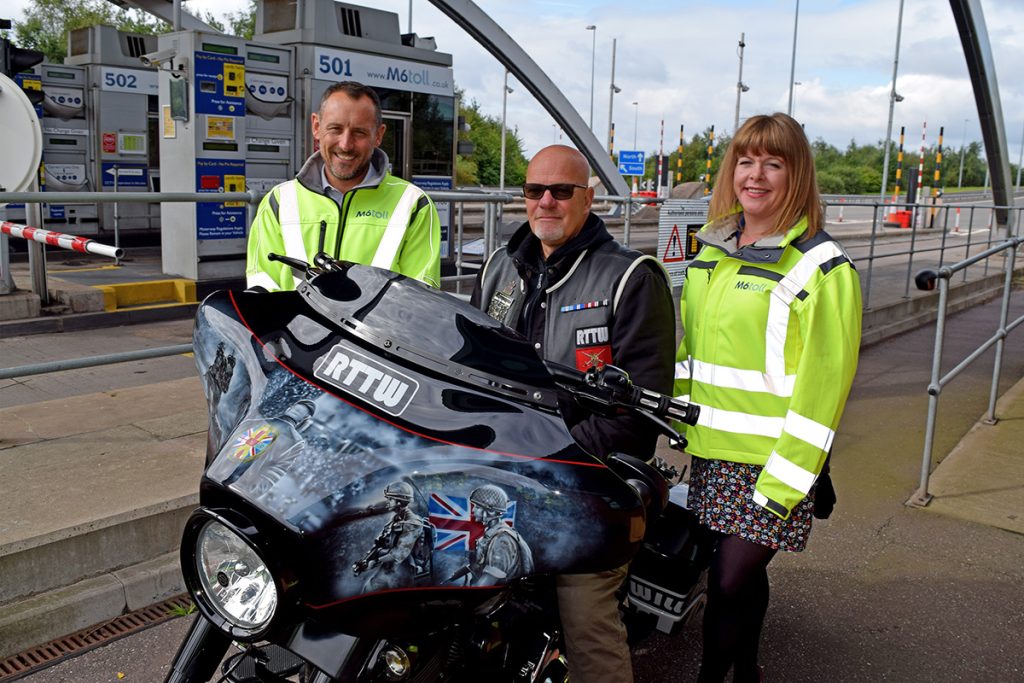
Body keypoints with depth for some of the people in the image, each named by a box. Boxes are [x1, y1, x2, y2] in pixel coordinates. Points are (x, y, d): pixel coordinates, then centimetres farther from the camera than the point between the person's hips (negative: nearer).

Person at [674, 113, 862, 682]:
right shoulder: (712, 250, 10)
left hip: (774, 459, -6)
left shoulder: (821, 266, -11)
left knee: (731, 582, -5)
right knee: (742, 574, 17)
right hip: (712, 450, 6)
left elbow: (824, 385, -15)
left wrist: (783, 483, -18)